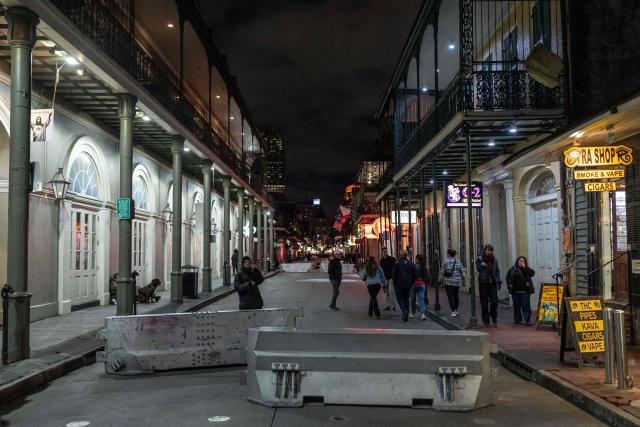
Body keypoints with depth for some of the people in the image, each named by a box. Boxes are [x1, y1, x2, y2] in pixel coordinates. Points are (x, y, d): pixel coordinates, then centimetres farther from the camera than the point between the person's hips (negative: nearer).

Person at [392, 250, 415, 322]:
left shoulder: (397, 263, -7)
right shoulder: (411, 264, 6)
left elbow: (394, 275, -5)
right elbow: (414, 275, 9)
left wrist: (395, 284, 5)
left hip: (400, 284, -4)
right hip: (408, 285, 4)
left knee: (400, 298, 5)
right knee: (406, 299, 13)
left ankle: (405, 311, -20)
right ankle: (405, 316, 11)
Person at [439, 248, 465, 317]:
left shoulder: (446, 262, -9)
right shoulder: (458, 262, 2)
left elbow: (442, 272, -6)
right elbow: (462, 273, 5)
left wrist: (440, 281, 4)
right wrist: (463, 281, 14)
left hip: (448, 282, -4)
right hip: (457, 282, 4)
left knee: (450, 297, 0)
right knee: (456, 296, 17)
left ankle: (453, 312, -4)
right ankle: (456, 310, 24)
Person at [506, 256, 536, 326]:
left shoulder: (526, 269, 8)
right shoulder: (513, 269, 7)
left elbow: (532, 273, -8)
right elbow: (508, 277, 10)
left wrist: (524, 268, -11)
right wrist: (509, 285, -3)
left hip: (525, 291, -1)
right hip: (515, 291, 1)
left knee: (526, 306, -5)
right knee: (516, 306, 8)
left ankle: (527, 320, -5)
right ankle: (517, 320, 20)